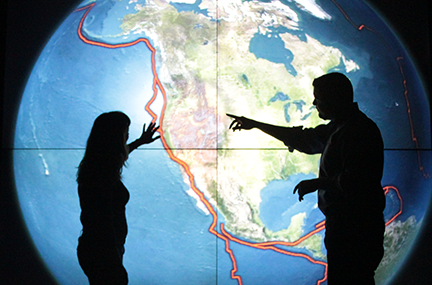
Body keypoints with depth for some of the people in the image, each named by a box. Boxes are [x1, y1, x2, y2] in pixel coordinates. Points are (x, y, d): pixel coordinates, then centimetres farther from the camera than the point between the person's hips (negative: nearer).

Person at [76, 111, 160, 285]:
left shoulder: (95, 165, 4)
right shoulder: (103, 175, -26)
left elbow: (116, 155, 30)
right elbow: (104, 224, -27)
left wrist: (139, 142, 42)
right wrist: (118, 269, -24)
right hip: (103, 254, -10)